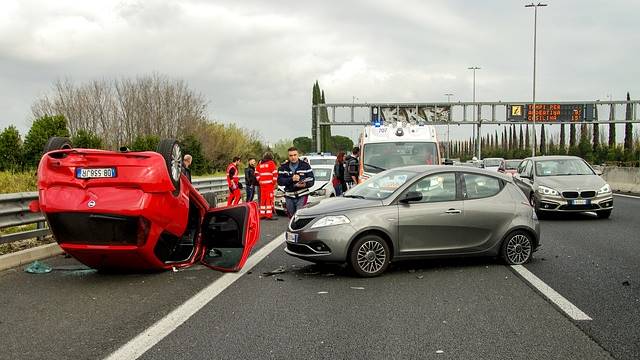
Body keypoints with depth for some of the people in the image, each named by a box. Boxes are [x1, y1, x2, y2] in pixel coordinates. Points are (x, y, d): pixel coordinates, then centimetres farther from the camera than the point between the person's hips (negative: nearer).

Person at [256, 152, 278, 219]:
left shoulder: (260, 163, 13)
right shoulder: (271, 163, -3)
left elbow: (256, 173, 18)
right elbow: (275, 173, -10)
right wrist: (275, 182, -3)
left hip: (262, 184, 5)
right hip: (270, 183, -5)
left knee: (263, 198, 11)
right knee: (270, 198, -6)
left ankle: (262, 214, 15)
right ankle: (269, 214, -10)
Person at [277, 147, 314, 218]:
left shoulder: (305, 166, 0)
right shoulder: (283, 167, 4)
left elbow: (311, 180, -4)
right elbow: (280, 181, -6)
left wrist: (305, 184, -25)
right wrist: (291, 179, -20)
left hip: (302, 196, -3)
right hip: (289, 196, 3)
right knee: (292, 217, 13)